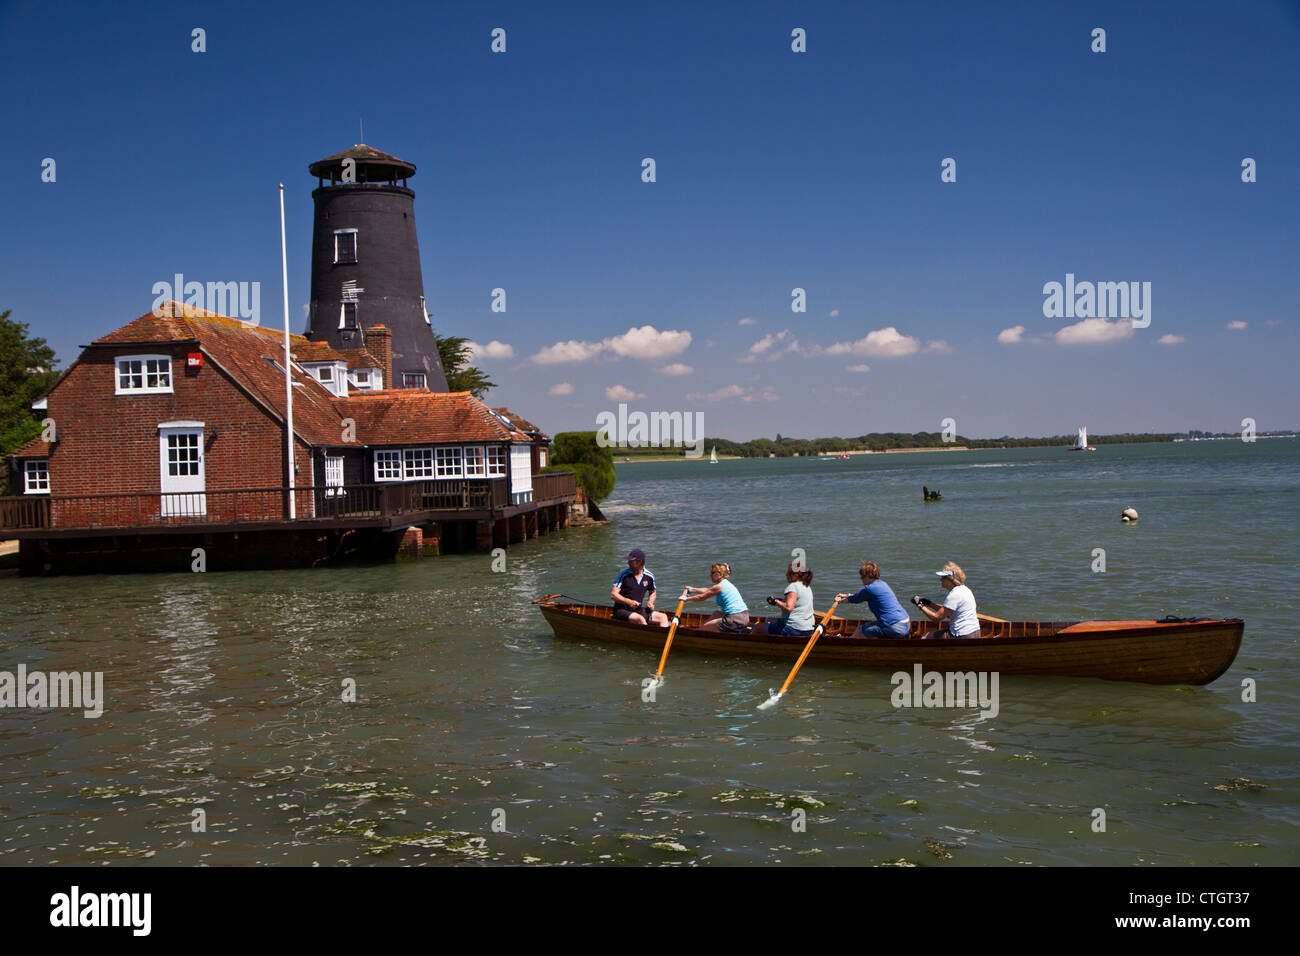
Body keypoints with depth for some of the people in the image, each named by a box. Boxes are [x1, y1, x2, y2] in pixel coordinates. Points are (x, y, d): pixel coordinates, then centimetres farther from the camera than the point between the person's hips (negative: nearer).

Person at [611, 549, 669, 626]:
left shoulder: (649, 577, 6)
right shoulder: (624, 575, -6)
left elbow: (652, 593, 25)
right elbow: (613, 594, -9)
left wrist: (650, 602, 3)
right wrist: (629, 602, -22)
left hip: (639, 610, 5)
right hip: (622, 610, -5)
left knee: (663, 617, -12)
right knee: (640, 619, -33)